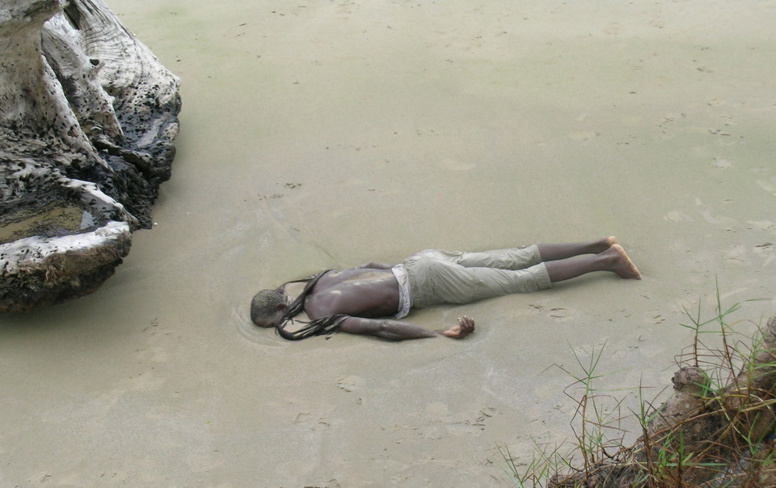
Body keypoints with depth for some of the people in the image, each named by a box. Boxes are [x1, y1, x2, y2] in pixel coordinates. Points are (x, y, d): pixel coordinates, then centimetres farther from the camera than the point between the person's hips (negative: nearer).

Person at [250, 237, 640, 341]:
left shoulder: (321, 315, -20)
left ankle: (606, 260, 6)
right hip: (422, 262, 8)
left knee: (524, 280, 2)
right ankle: (598, 245, 18)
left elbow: (378, 327, -31)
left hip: (427, 283, -8)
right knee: (517, 260, 14)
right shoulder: (321, 280, 7)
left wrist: (441, 336, -31)